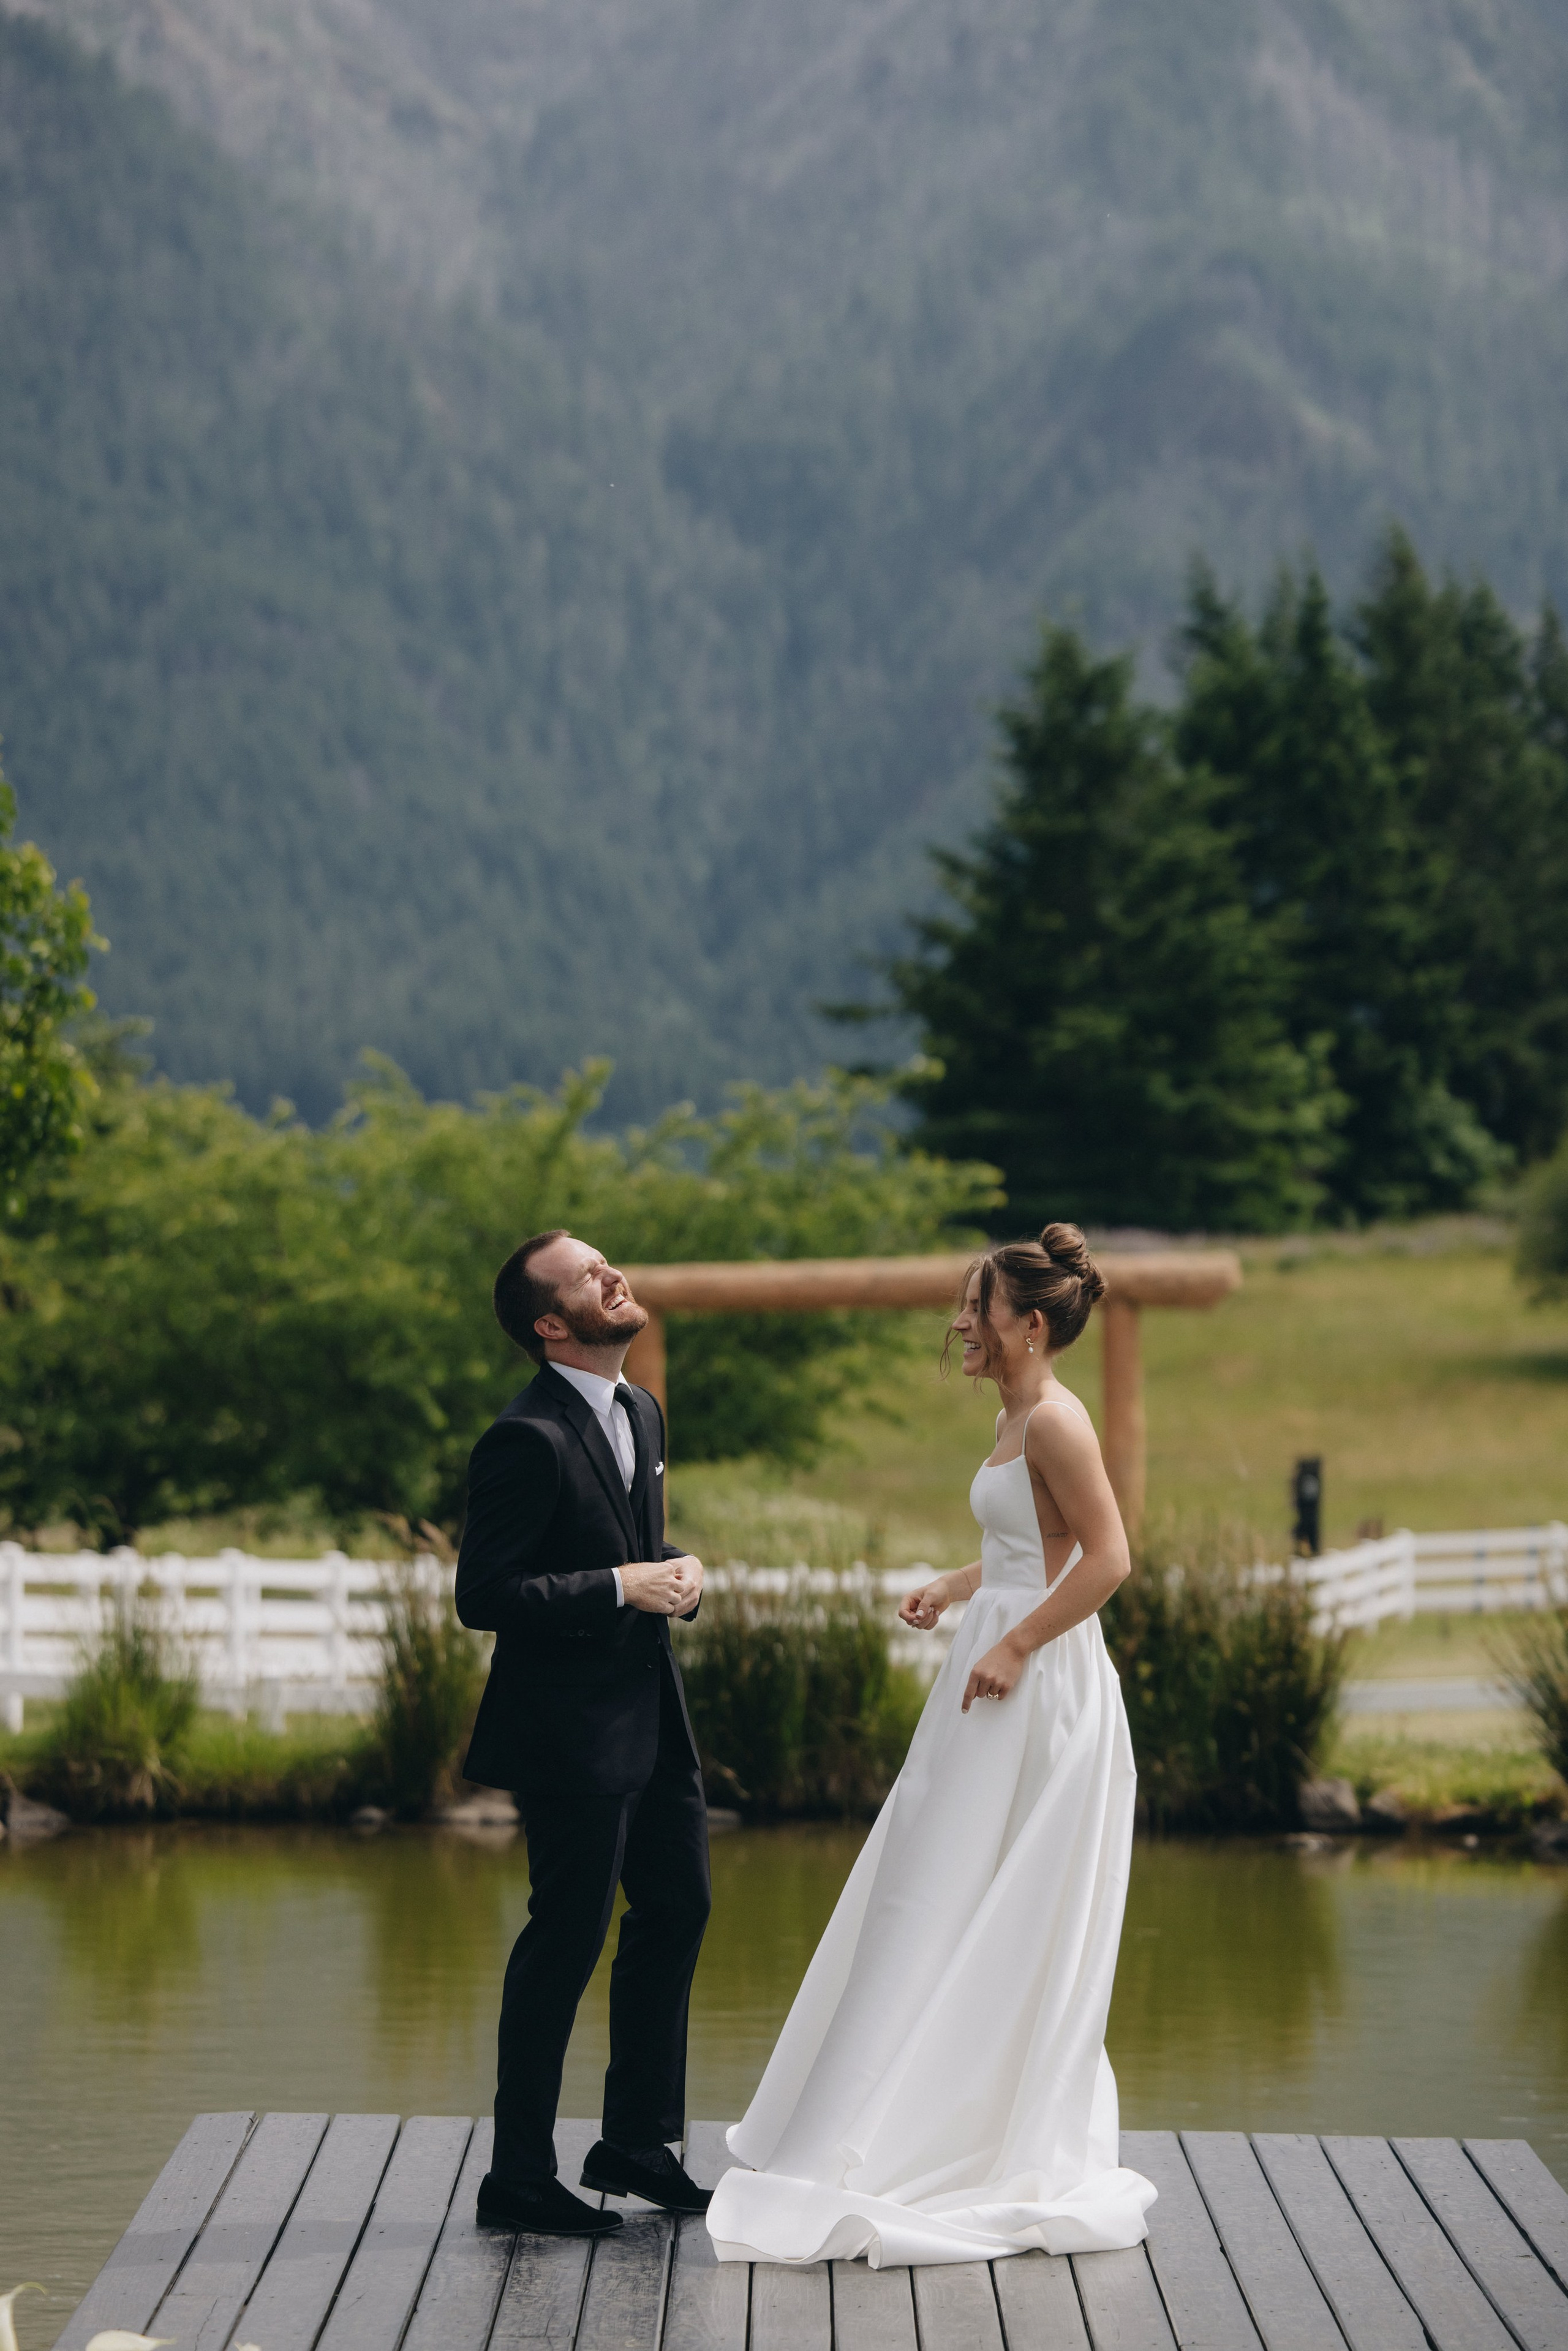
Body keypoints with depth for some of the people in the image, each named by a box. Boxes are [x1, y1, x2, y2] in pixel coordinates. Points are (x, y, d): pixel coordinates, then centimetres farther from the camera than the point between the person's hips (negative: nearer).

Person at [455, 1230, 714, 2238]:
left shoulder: (642, 1413, 10)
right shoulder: (528, 1440, -19)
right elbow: (485, 1595, -22)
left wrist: (677, 1571, 0)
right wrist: (621, 1588, -21)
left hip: (652, 1715, 9)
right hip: (572, 1728, -9)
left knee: (677, 1910, 16)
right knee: (568, 1937, -2)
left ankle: (637, 2144, 30)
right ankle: (520, 2177, 8)